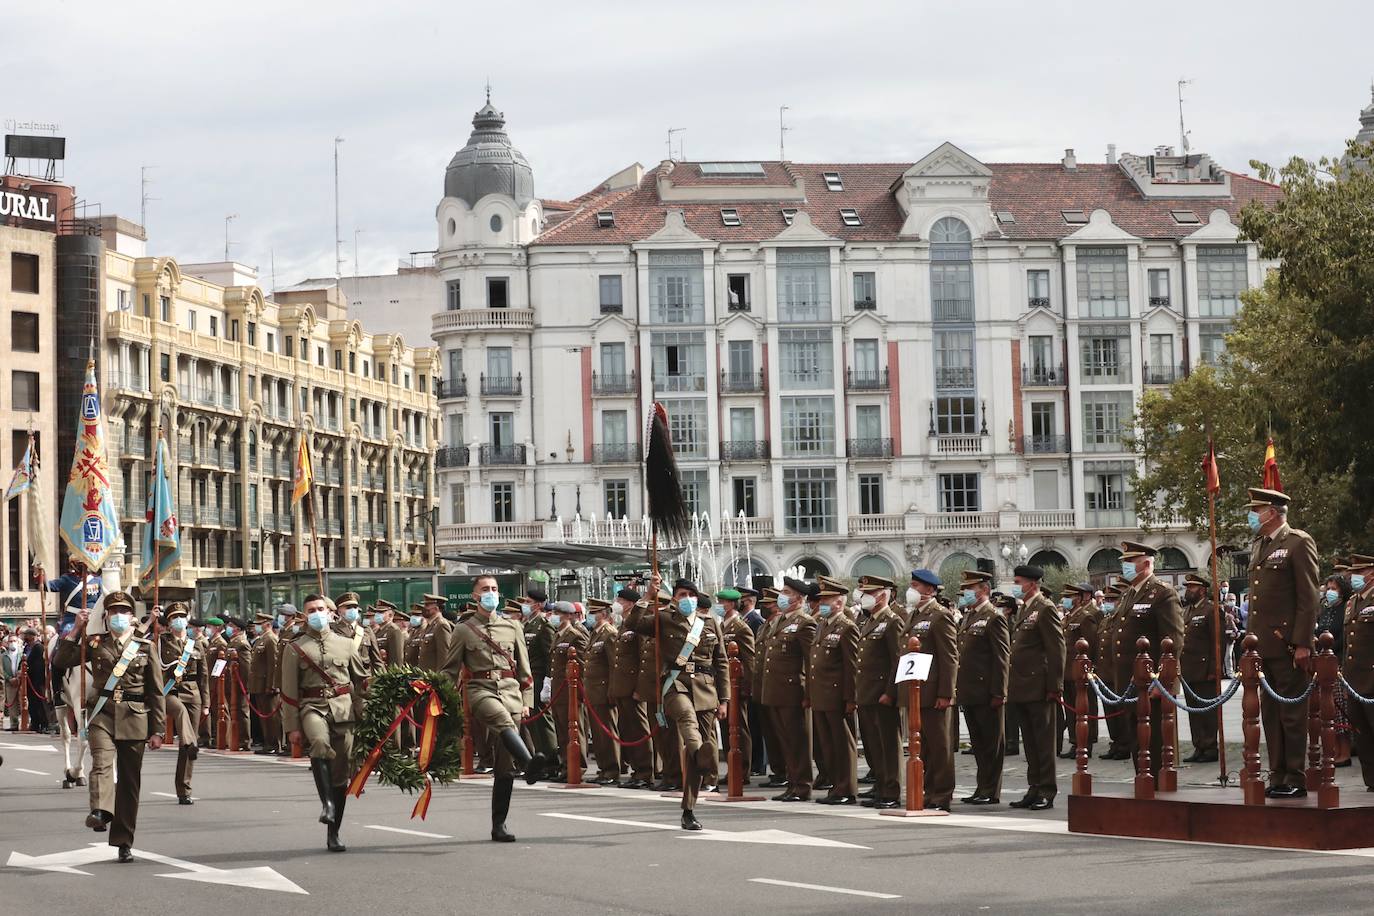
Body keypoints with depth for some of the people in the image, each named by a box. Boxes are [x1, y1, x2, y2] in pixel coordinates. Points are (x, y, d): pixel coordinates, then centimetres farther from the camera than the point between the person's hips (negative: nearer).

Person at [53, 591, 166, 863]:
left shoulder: (146, 646, 8)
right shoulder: (95, 643, 11)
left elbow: (156, 691, 8)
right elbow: (62, 660, 5)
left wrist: (157, 729, 4)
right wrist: (76, 629, -1)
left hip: (134, 718, 0)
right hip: (102, 713, 0)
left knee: (130, 779, 3)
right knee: (102, 762, -26)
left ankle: (124, 842, 10)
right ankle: (100, 812, -48)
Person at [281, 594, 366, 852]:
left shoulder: (345, 644, 12)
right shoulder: (295, 649, 6)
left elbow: (361, 682, 16)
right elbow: (288, 691, 5)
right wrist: (292, 726, -1)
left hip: (342, 708, 2)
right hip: (312, 707, -2)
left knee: (341, 773, 3)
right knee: (320, 742, -37)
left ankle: (333, 834, 12)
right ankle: (327, 802, -37)